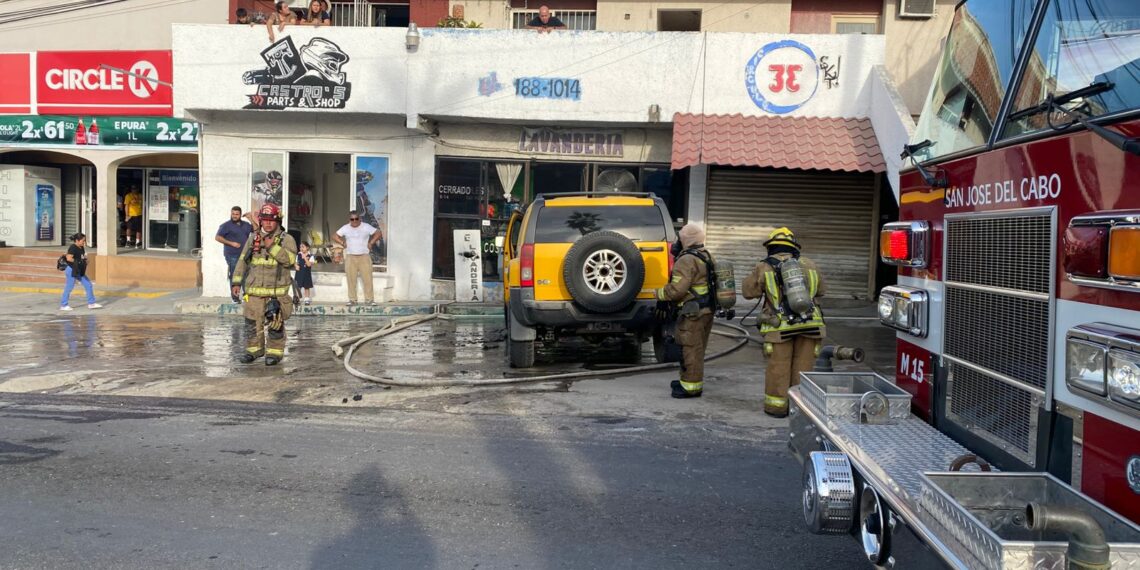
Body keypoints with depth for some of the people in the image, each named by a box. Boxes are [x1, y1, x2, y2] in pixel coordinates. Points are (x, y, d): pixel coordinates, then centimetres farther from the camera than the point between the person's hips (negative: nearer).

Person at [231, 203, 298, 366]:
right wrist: (236, 282, 10)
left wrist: (272, 247, -22)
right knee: (252, 322, 8)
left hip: (277, 291, -4)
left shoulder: (286, 239, 0)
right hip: (254, 290, 4)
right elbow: (242, 261, 15)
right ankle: (253, 350, 21)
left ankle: (274, 352, 8)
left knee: (275, 324, -2)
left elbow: (290, 259, -16)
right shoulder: (252, 238, 12)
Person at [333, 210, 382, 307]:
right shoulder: (345, 228, 6)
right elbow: (335, 236, 11)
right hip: (350, 257, 1)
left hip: (364, 256, -1)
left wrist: (371, 243, -4)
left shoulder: (366, 227, 1)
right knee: (351, 279, -1)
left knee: (368, 278, -7)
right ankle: (352, 300, 5)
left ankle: (369, 299, -2)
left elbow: (378, 233, 3)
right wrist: (342, 243, 0)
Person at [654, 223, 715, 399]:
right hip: (706, 310, 10)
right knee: (696, 349, 18)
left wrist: (660, 295, -5)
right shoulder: (707, 256, 14)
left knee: (691, 349, -4)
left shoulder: (687, 260, -17)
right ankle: (688, 380, 29)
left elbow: (677, 289, -24)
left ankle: (691, 387, 0)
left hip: (692, 312, -10)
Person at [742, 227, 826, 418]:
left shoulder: (764, 267, -1)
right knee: (803, 367, 9)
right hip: (809, 325, 2)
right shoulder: (808, 264, 8)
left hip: (780, 327, -2)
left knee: (778, 367, 6)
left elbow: (748, 291, 9)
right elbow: (819, 291, 20)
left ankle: (776, 405, 12)